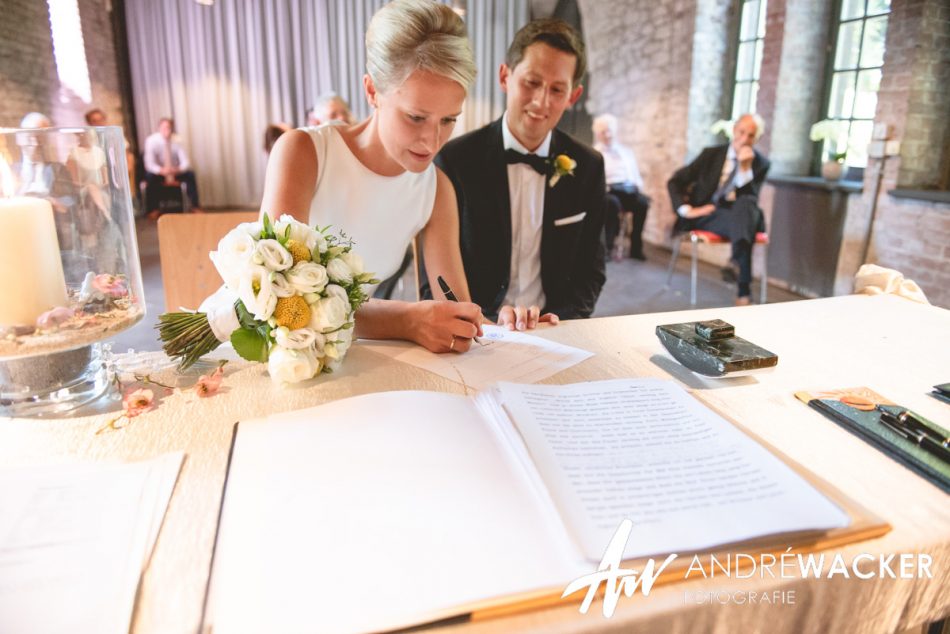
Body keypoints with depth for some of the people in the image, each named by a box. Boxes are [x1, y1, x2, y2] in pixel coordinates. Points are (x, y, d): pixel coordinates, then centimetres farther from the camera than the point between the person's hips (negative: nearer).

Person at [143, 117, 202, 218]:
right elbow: (149, 164, -22)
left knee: (190, 174, -26)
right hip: (159, 172, -1)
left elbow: (185, 162, -14)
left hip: (176, 171, 1)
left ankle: (195, 206, -17)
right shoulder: (151, 140, -16)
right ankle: (153, 210, -22)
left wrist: (178, 169, -38)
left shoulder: (177, 140, -11)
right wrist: (161, 170, -43)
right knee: (150, 176, -33)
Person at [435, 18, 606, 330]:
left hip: (552, 333, 3)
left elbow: (590, 272, 8)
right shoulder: (456, 159, -6)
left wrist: (560, 318, -10)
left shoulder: (588, 167, 2)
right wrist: (492, 317, -20)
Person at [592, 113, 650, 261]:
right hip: (608, 191, -3)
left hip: (629, 190, 3)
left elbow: (636, 174, 25)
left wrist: (638, 185, 3)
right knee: (613, 203, -39)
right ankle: (607, 246, -30)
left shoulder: (626, 151, 27)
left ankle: (636, 247, -23)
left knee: (643, 202, -30)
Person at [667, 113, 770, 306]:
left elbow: (750, 199, -7)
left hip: (741, 214, 1)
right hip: (705, 216, -1)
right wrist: (687, 210, -9)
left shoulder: (760, 164, 8)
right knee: (738, 222, -35)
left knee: (746, 203, -37)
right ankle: (744, 291, -44)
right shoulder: (711, 154, 9)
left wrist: (745, 168, -17)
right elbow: (674, 182, 6)